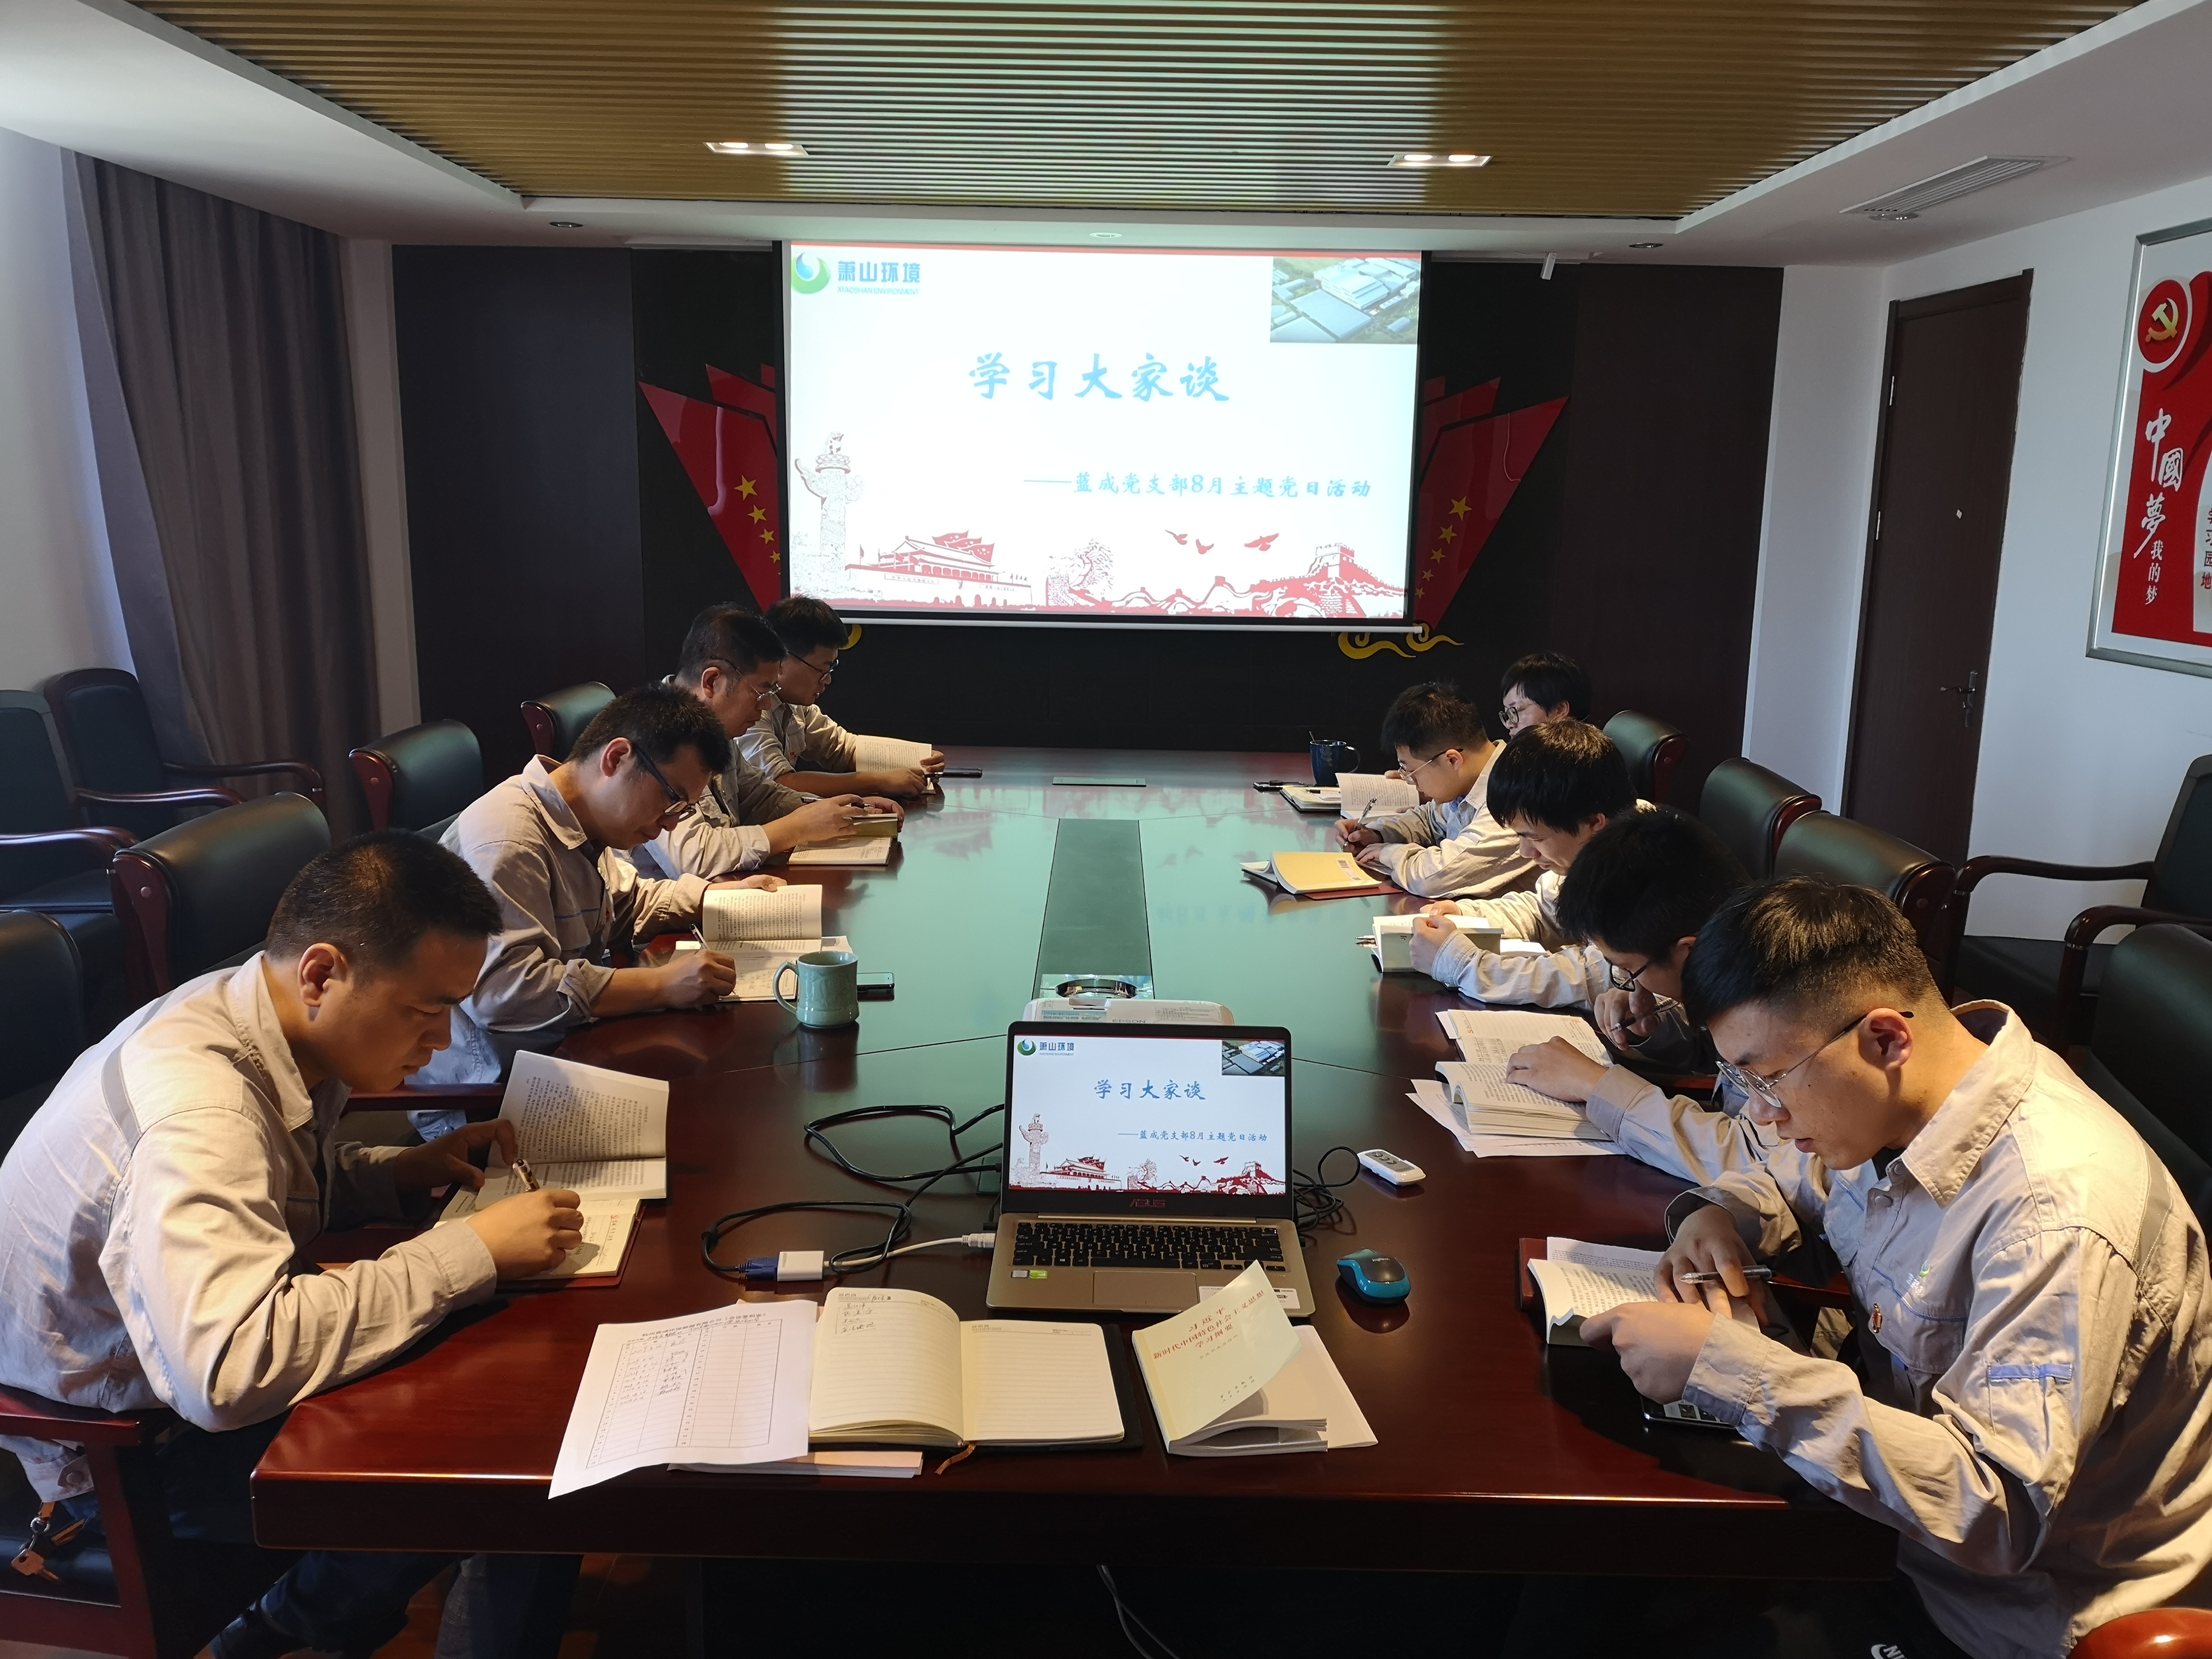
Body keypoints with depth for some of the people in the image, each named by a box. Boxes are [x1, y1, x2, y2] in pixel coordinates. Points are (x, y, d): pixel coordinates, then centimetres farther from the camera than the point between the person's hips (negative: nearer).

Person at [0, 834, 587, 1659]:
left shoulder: (256, 1017, -6)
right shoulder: (197, 1103, -33)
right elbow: (231, 1368, -43)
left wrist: (405, 1169, -6)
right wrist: (470, 1249, -35)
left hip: (187, 1366, 9)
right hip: (123, 1446, -9)